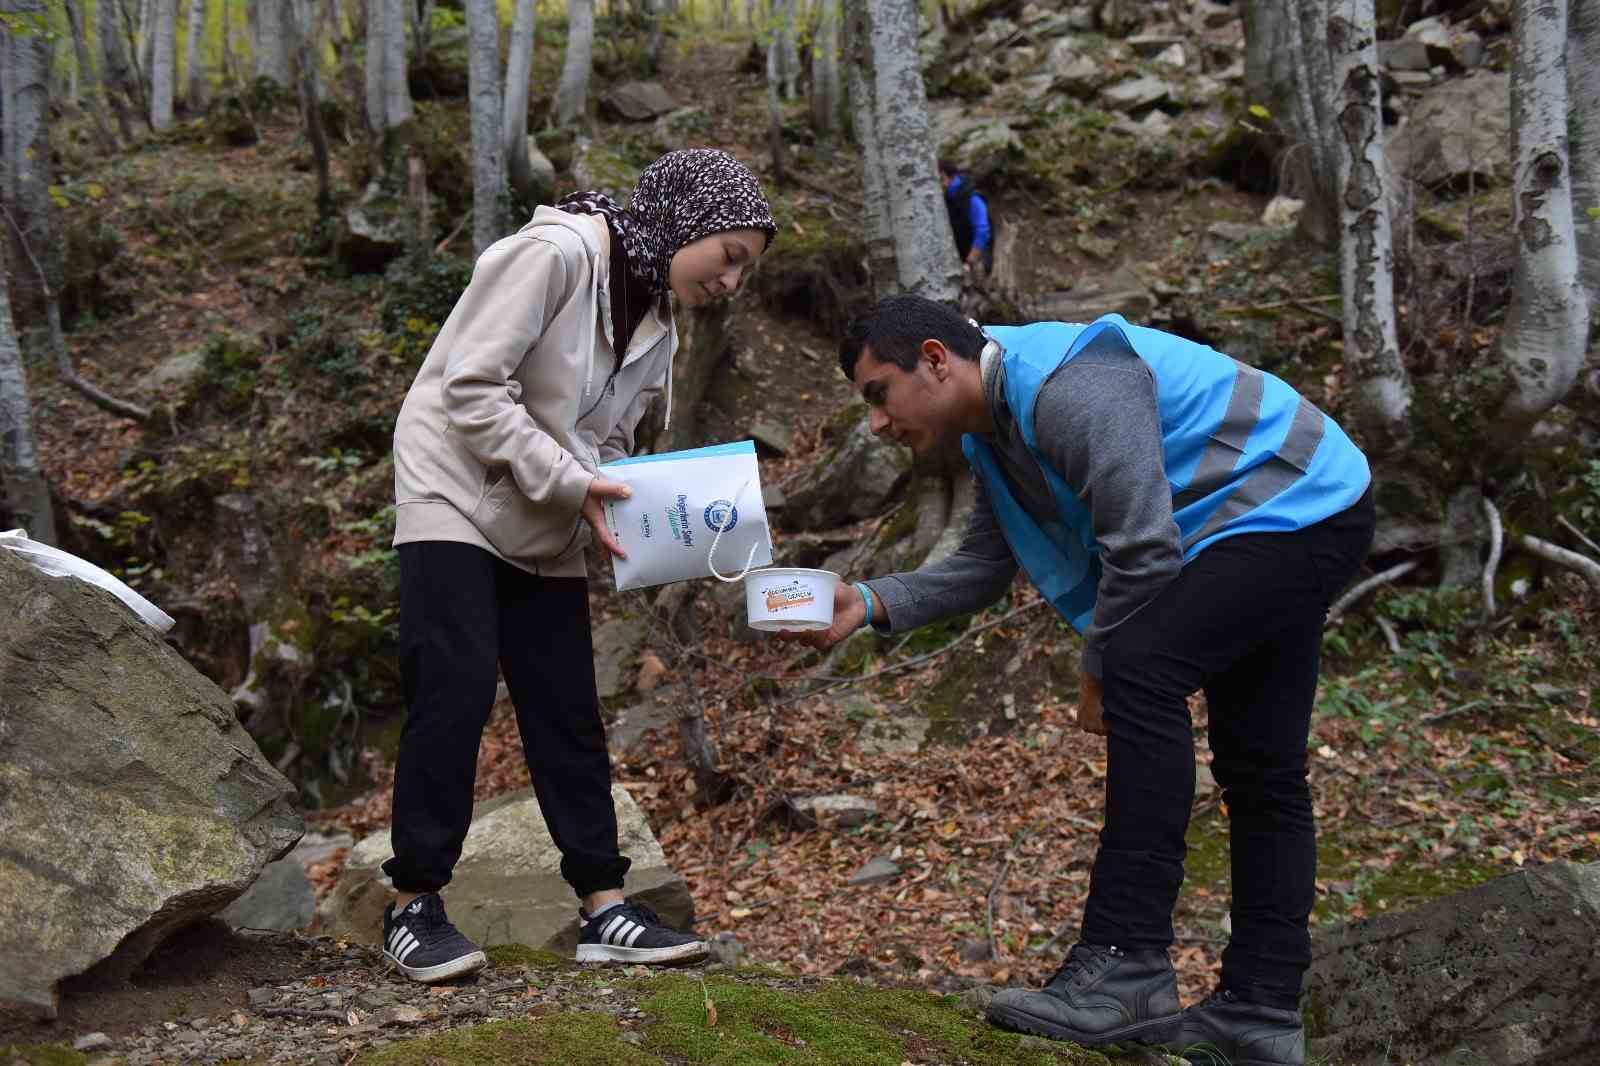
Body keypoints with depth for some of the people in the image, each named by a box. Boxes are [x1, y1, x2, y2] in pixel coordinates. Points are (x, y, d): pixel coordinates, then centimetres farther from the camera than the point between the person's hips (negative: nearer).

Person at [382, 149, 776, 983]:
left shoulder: (658, 327, 8)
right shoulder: (556, 254, -18)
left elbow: (606, 445, 10)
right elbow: (469, 388, -22)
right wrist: (571, 483, -23)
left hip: (545, 532, 8)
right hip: (457, 498, -7)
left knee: (569, 713, 3)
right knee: (455, 692, -14)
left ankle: (604, 909, 7)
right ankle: (415, 904, -2)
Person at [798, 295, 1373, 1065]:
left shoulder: (1068, 389, -25)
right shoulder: (996, 428, 7)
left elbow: (1144, 547, -26)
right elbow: (983, 567, 11)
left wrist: (1099, 672, -12)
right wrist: (869, 604, -3)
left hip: (1304, 504, -11)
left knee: (1141, 668, -26)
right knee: (1259, 768, 9)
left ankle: (1126, 967, -26)